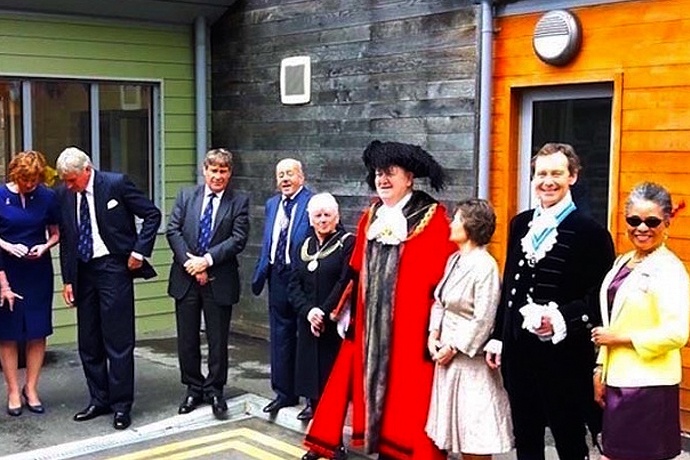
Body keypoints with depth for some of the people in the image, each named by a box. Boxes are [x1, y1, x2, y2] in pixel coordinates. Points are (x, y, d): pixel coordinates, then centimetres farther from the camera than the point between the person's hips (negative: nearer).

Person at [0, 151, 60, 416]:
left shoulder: (47, 197, -2)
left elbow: (56, 233, 6)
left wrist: (45, 246, -12)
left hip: (38, 273, 2)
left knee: (38, 333, 4)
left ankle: (31, 389, 16)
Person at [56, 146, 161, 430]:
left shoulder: (116, 184, -10)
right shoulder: (64, 194, 4)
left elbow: (152, 214, -4)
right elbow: (65, 239, 10)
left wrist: (139, 251, -9)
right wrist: (67, 280, 7)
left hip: (113, 268, -5)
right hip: (83, 272, 5)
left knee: (118, 340, -2)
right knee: (88, 342, 10)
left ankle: (121, 405, 7)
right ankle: (99, 400, 23)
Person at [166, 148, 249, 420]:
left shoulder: (239, 202, 1)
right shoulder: (186, 196, 8)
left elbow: (238, 239, -8)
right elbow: (173, 231, 1)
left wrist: (207, 260, -16)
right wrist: (189, 262, -11)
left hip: (219, 281, -2)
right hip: (186, 277, 2)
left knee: (218, 340, 6)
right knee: (187, 339, 9)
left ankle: (215, 390, 20)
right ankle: (194, 388, 24)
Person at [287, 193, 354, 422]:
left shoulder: (348, 243, -4)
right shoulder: (305, 246, 12)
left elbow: (346, 283, -12)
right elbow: (294, 285, 5)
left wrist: (324, 313, -15)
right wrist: (308, 311, -11)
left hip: (336, 322, -5)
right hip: (307, 322, 5)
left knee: (333, 367, -5)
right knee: (309, 362, 9)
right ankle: (313, 403, 23)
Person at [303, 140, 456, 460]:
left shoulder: (432, 218, -7)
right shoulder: (370, 217, 13)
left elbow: (444, 275, -10)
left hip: (410, 323, -6)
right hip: (370, 321, 6)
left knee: (407, 392, -1)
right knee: (373, 382, 9)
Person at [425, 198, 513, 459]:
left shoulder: (485, 265, -16)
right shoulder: (454, 259, 9)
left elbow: (483, 319, -18)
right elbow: (440, 302, 13)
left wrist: (454, 348, -14)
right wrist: (433, 334, 0)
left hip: (470, 356, -8)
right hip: (447, 351, 8)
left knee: (475, 433, 0)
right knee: (457, 422, 14)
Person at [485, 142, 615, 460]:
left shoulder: (590, 232, -10)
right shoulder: (520, 223, 9)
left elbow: (599, 297, -13)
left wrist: (561, 319, -26)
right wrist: (497, 337, 14)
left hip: (563, 355, -6)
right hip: (518, 351, 6)